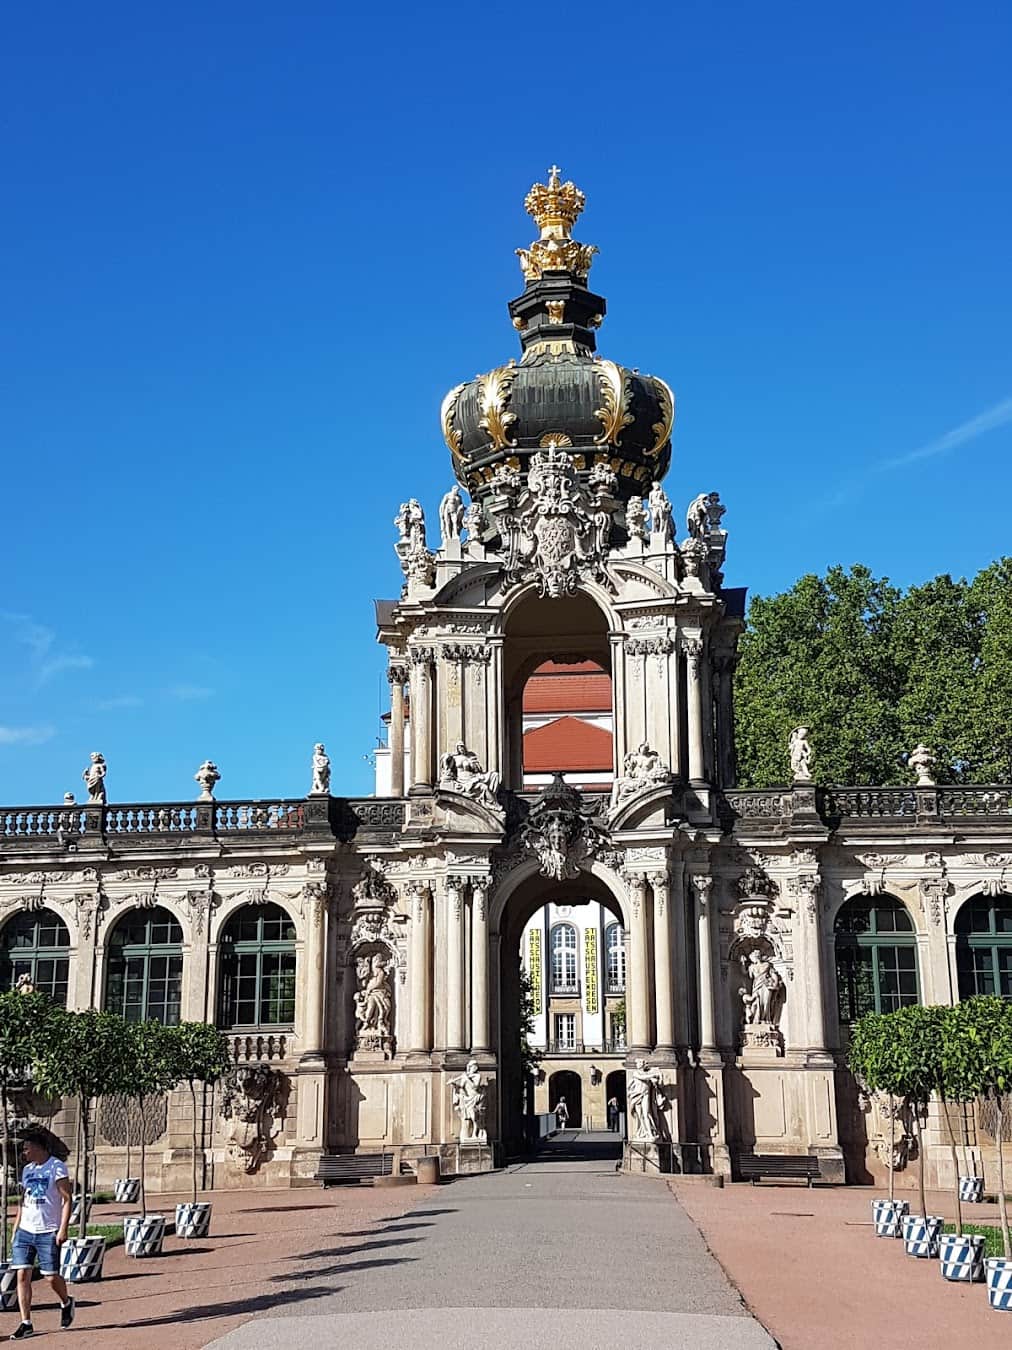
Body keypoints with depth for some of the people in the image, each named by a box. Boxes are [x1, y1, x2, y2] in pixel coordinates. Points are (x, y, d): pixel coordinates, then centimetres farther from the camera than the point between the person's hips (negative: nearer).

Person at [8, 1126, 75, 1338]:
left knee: (51, 1277, -2)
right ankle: (26, 1323, 4)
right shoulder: (27, 1170, 13)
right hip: (25, 1231, 6)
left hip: (48, 1232, -6)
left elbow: (67, 1199, -10)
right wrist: (15, 1229, 14)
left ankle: (66, 1303, 28)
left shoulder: (57, 1167, -8)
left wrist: (63, 1229, -17)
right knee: (22, 1275, -2)